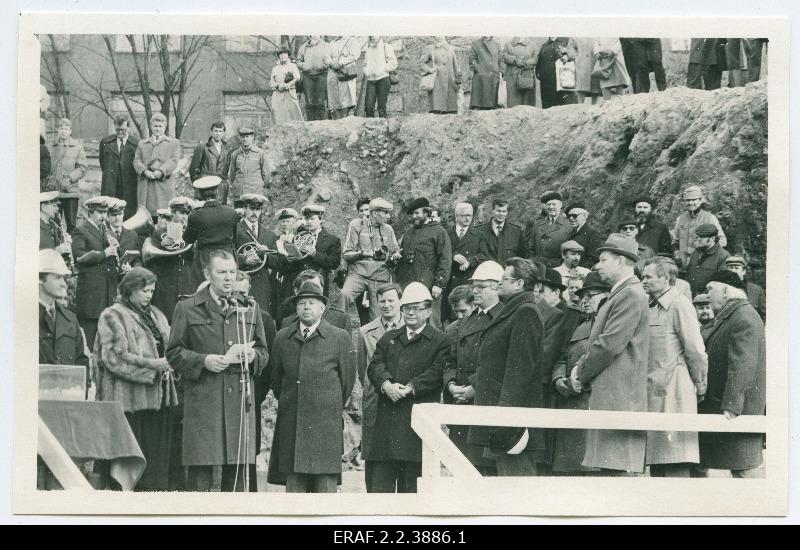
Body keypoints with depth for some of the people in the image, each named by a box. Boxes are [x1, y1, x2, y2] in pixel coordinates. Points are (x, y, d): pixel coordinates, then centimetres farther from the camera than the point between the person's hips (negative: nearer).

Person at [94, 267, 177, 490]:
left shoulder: (156, 315, 20)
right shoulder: (112, 316, -2)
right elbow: (114, 357, -12)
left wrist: (168, 365, -1)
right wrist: (150, 364, -17)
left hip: (159, 396, 7)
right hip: (128, 398, -7)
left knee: (159, 455, 4)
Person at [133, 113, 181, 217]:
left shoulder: (174, 143, 15)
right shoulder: (142, 144, 22)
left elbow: (174, 161, 1)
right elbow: (136, 161, 10)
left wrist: (161, 171, -14)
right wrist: (145, 171, -11)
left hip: (164, 184, -2)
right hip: (145, 185, 2)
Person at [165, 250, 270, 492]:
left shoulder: (250, 308, 16)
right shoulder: (187, 309, 5)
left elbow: (263, 351, 21)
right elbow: (173, 353, 4)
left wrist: (253, 357, -2)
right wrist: (202, 361, -12)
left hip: (240, 399, 3)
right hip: (202, 398, -3)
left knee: (238, 472, 4)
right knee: (200, 474, -4)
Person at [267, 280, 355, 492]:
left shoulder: (340, 337, 3)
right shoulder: (283, 338, 11)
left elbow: (348, 377, 8)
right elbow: (276, 377, 19)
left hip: (325, 423, -2)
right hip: (290, 424, 3)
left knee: (325, 481, -4)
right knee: (293, 481, 1)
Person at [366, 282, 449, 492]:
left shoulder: (440, 342, 6)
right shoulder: (388, 339, 21)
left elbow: (436, 372, -6)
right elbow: (375, 365, 8)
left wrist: (410, 388, -18)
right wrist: (386, 384, -13)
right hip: (386, 420, 4)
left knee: (413, 487, -2)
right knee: (380, 482, 1)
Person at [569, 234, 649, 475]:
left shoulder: (631, 295, -10)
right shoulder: (619, 295, 23)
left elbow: (610, 344, -17)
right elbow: (600, 341, 23)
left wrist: (581, 374, -5)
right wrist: (579, 366, 6)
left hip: (619, 400, -10)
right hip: (610, 401, 10)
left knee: (616, 470, -12)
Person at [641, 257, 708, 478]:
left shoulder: (679, 305, -6)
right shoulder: (652, 308, 18)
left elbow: (696, 351, -8)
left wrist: (700, 388, -3)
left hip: (673, 391, -8)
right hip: (652, 393, 8)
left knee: (675, 462, -10)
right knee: (656, 463, 8)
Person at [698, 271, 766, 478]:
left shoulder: (744, 318, -14)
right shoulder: (725, 318, 18)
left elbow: (742, 366, -22)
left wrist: (731, 407, -26)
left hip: (740, 409, -10)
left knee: (745, 468, -9)